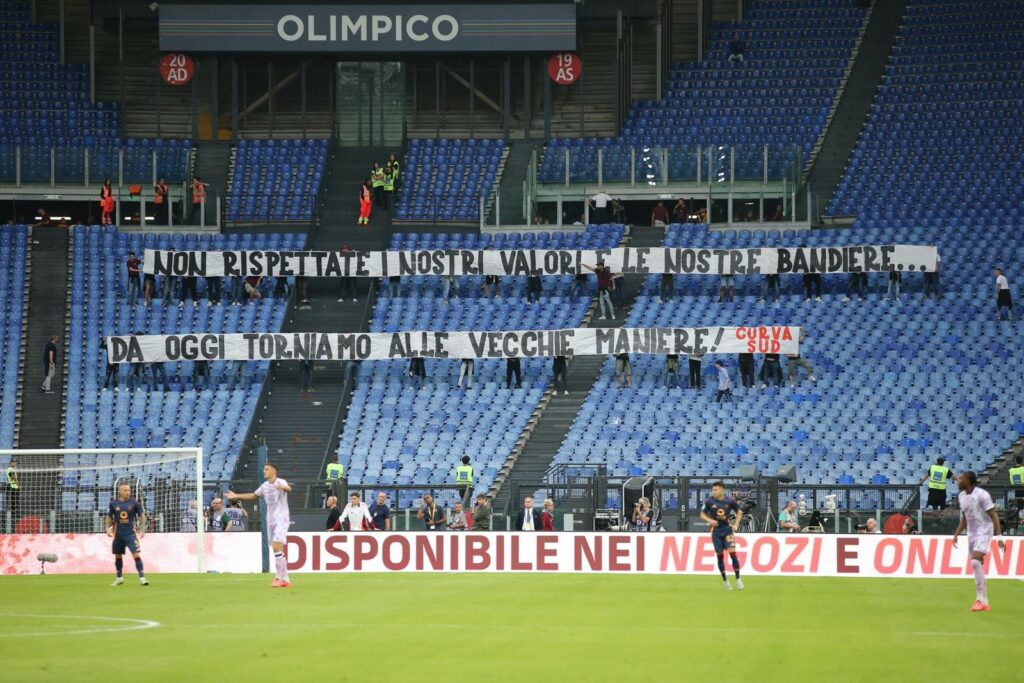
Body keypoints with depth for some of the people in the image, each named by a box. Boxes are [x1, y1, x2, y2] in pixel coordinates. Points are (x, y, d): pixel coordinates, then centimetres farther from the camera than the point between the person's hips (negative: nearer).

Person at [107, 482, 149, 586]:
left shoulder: (134, 503, -5)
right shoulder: (113, 503, 0)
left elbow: (142, 516, 2)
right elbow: (109, 517, 11)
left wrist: (142, 530, -5)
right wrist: (108, 528, -2)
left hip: (131, 534, -3)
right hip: (118, 534, 3)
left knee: (136, 555, -14)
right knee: (118, 556, 12)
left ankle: (142, 577, -12)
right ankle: (119, 578, 28)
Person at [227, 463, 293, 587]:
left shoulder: (280, 482, -11)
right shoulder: (265, 485, 11)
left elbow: (288, 489, -34)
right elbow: (254, 495, 28)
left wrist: (283, 488, -57)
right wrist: (236, 496, 27)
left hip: (281, 520, -7)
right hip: (271, 520, 7)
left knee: (277, 547, -19)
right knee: (277, 549, 7)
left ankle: (279, 577, -15)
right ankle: (285, 580, 13)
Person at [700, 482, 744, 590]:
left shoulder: (730, 501, -5)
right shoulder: (709, 501, -6)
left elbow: (739, 512, 9)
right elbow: (702, 514, 3)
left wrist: (736, 525, -2)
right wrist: (709, 520, -16)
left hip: (727, 529, -1)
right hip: (716, 531, 1)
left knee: (732, 552, -12)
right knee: (720, 555, 5)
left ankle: (738, 579, -2)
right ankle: (725, 580, 20)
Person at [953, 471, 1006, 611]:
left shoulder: (981, 495, -15)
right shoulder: (962, 496, 8)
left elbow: (994, 516, -15)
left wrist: (999, 537, -20)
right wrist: (956, 534, 13)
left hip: (984, 532, -8)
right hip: (971, 534, 8)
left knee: (976, 562, -22)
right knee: (977, 566, 7)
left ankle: (981, 599, -20)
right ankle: (983, 603, 12)